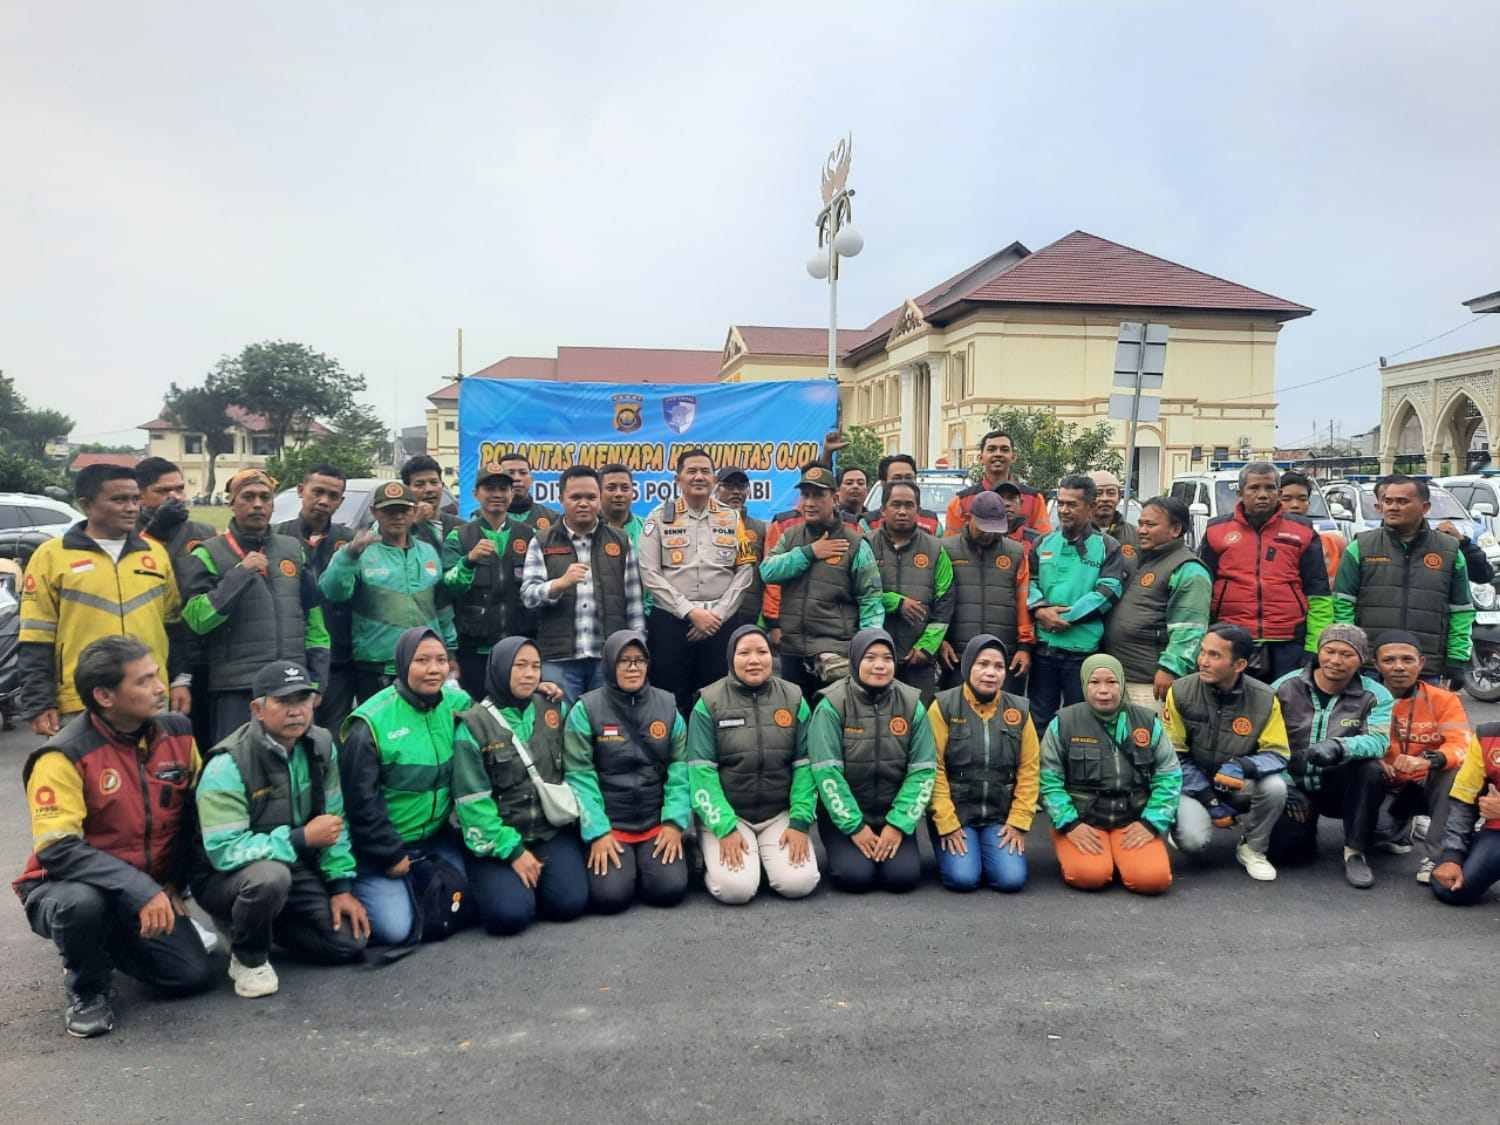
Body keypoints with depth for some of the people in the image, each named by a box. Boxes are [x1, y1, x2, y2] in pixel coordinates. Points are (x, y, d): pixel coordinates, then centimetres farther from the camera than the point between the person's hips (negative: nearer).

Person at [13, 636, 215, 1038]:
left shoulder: (178, 732, -4)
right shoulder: (64, 756, -20)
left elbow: (194, 815, 8)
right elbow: (57, 849, -27)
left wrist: (173, 884, 3)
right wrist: (140, 891, -34)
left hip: (152, 892, 5)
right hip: (66, 887, -4)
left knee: (194, 976, -10)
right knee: (81, 902, -39)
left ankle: (111, 942, 20)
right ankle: (86, 989, -6)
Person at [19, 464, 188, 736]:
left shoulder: (156, 552, 11)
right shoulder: (52, 556, 0)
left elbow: (175, 627, 16)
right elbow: (34, 641, -1)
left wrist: (180, 679, 9)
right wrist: (39, 705, -5)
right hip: (80, 708, -3)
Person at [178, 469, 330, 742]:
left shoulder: (294, 549, 14)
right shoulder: (208, 556, 1)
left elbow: (314, 620, 15)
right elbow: (196, 619, -13)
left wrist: (316, 680, 10)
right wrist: (240, 573, -17)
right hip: (236, 690, -4)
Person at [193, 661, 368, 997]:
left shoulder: (321, 746, -5)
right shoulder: (228, 766, -24)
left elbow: (334, 819, 2)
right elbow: (224, 850, -30)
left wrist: (342, 886, -3)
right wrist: (304, 838, -28)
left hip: (295, 868, 6)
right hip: (226, 877, -6)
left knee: (350, 942, -7)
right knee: (270, 875, -39)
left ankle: (261, 924, 18)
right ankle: (247, 957, -8)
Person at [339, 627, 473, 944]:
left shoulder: (458, 704, -3)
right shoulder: (370, 723, -18)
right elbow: (361, 801, -14)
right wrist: (391, 856, -10)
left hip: (437, 836, 5)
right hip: (380, 846, -5)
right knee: (396, 929, -15)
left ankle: (421, 880, 23)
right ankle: (353, 892, 15)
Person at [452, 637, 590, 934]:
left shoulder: (554, 709, 4)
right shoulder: (473, 726, -8)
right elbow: (472, 801, -11)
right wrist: (513, 851, -13)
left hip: (553, 831, 3)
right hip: (498, 839, -3)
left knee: (570, 902, -18)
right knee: (510, 915, -23)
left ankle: (531, 878, 14)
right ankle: (502, 882, 12)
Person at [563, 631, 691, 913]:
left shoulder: (667, 706, 4)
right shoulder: (586, 709, -7)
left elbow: (680, 768, 2)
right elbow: (579, 776, -9)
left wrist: (675, 821, -8)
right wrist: (597, 832, -15)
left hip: (658, 822, 2)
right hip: (606, 825, -2)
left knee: (670, 888, -17)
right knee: (609, 895, -21)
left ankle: (644, 860, 16)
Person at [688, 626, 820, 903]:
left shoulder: (794, 699, 2)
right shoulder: (709, 703, -6)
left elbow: (805, 765, 0)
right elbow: (701, 771, -10)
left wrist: (800, 823, -10)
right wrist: (725, 829, -17)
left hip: (780, 813, 2)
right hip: (726, 815, -2)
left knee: (799, 883, -17)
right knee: (736, 888, -22)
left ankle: (763, 857, 15)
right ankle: (713, 858, 12)